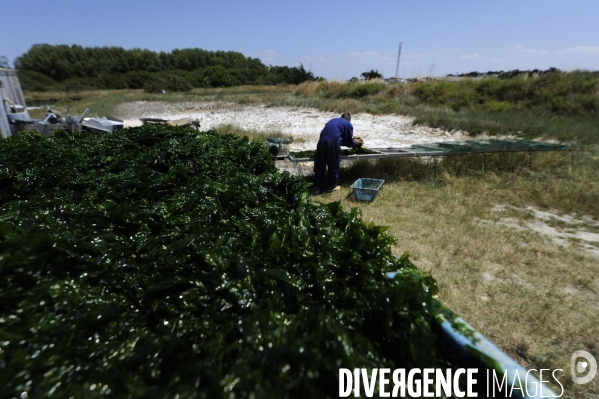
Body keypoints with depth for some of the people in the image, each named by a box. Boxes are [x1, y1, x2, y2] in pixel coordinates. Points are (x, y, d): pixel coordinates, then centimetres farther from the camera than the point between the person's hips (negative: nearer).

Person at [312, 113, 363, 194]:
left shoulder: (333, 120, 32)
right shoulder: (348, 124, 16)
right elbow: (349, 142, 18)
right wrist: (355, 142, 37)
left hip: (322, 140, 5)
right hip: (333, 142, -5)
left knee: (319, 165, 11)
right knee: (333, 165, 12)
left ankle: (317, 187, 16)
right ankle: (332, 186, 23)